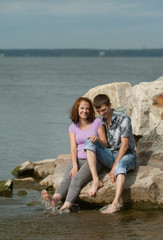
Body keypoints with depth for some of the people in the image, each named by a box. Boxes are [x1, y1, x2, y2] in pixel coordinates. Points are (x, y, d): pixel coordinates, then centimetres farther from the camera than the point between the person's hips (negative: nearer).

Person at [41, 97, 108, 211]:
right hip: (78, 159, 3)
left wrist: (97, 139, -21)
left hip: (94, 160, -3)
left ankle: (66, 206, -49)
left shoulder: (97, 123, 4)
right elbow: (73, 147, 1)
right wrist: (75, 166, -14)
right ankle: (55, 199, -53)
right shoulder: (73, 127, 12)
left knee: (77, 180, -29)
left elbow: (105, 144, 3)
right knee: (67, 179, -26)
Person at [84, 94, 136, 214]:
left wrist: (115, 166, -22)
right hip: (110, 156, 5)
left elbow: (125, 145, -16)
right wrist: (95, 139, -10)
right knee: (89, 141, -16)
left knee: (120, 166, -41)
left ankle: (116, 203, -59)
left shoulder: (123, 119, -10)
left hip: (126, 155, -5)